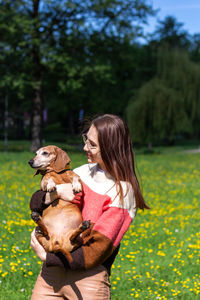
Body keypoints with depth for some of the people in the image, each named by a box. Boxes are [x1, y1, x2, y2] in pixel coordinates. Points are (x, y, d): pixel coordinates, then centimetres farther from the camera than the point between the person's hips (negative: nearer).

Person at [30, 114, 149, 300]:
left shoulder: (122, 192, -11)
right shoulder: (85, 172, 7)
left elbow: (96, 253, -15)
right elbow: (35, 202, 12)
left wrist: (47, 256, -12)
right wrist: (55, 193, -9)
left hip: (88, 278, -5)